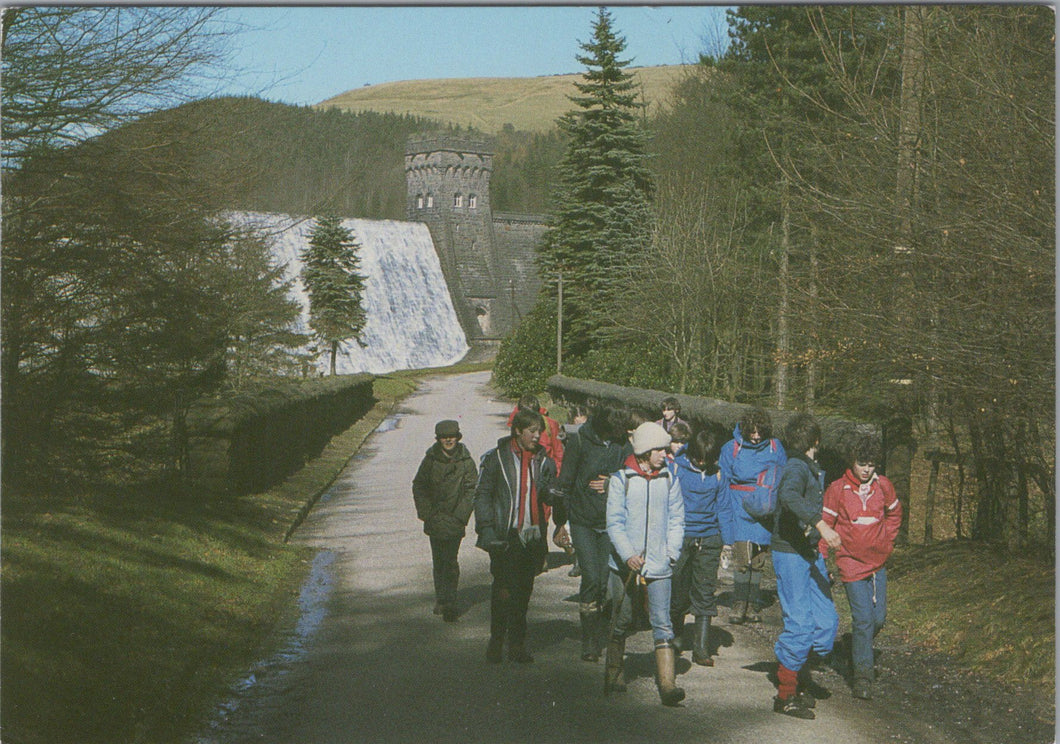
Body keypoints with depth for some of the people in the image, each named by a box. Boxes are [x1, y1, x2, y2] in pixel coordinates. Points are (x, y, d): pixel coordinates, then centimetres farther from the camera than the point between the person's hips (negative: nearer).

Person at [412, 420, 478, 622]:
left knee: (450, 561, -12)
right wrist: (426, 513, -1)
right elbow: (418, 487, 9)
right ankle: (441, 599, 22)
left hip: (454, 521, -2)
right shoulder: (430, 459, 3)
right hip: (435, 520, 2)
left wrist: (460, 515, -9)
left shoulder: (466, 461, -2)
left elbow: (471, 490, -1)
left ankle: (449, 603, -9)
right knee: (438, 561, 10)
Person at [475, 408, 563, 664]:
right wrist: (486, 528, -9)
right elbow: (483, 494, 1)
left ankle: (517, 644, 15)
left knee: (524, 591, 7)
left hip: (533, 535, 3)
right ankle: (496, 641, 7)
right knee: (503, 589, -5)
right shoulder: (496, 458, 1)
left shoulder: (544, 461, 11)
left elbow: (551, 494, 11)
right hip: (505, 536, -3)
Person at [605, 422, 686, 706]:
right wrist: (628, 555, -17)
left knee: (662, 621, -7)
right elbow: (614, 522, -5)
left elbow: (676, 518, 10)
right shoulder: (621, 480, -2)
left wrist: (672, 551, -2)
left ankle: (667, 683, -11)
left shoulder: (669, 479, 5)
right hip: (625, 563, -1)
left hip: (658, 564, 1)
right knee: (621, 620, 13)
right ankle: (613, 674, 29)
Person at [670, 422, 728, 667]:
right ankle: (675, 635, 33)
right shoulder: (676, 467, -2)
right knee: (678, 593, 5)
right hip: (680, 537, -1)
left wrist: (724, 542, 10)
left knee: (705, 593, -3)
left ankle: (701, 649, 0)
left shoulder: (717, 473, 4)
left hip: (709, 540, 1)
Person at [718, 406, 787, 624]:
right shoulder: (731, 449, 0)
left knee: (759, 562, 6)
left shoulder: (775, 448, 5)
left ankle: (753, 606, 15)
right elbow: (723, 486, 6)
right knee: (741, 560, -11)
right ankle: (739, 605, -3)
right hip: (740, 512, -2)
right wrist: (725, 517, 3)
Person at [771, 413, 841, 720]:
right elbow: (789, 496, -37)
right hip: (790, 553, -9)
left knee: (826, 622, 5)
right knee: (799, 623, -8)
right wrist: (821, 524, -46)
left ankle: (794, 680, 19)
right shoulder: (796, 468, -15)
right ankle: (785, 695, 3)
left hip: (811, 554, 9)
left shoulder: (813, 470, 16)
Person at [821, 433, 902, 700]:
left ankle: (859, 649, 36)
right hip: (851, 562, -4)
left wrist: (887, 543, 12)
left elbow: (894, 514, 20)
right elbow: (825, 524, -3)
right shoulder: (837, 489, -9)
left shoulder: (883, 486, 1)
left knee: (878, 617, 7)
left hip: (878, 561, 4)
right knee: (863, 618, -11)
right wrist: (822, 560, -7)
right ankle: (862, 674, -4)